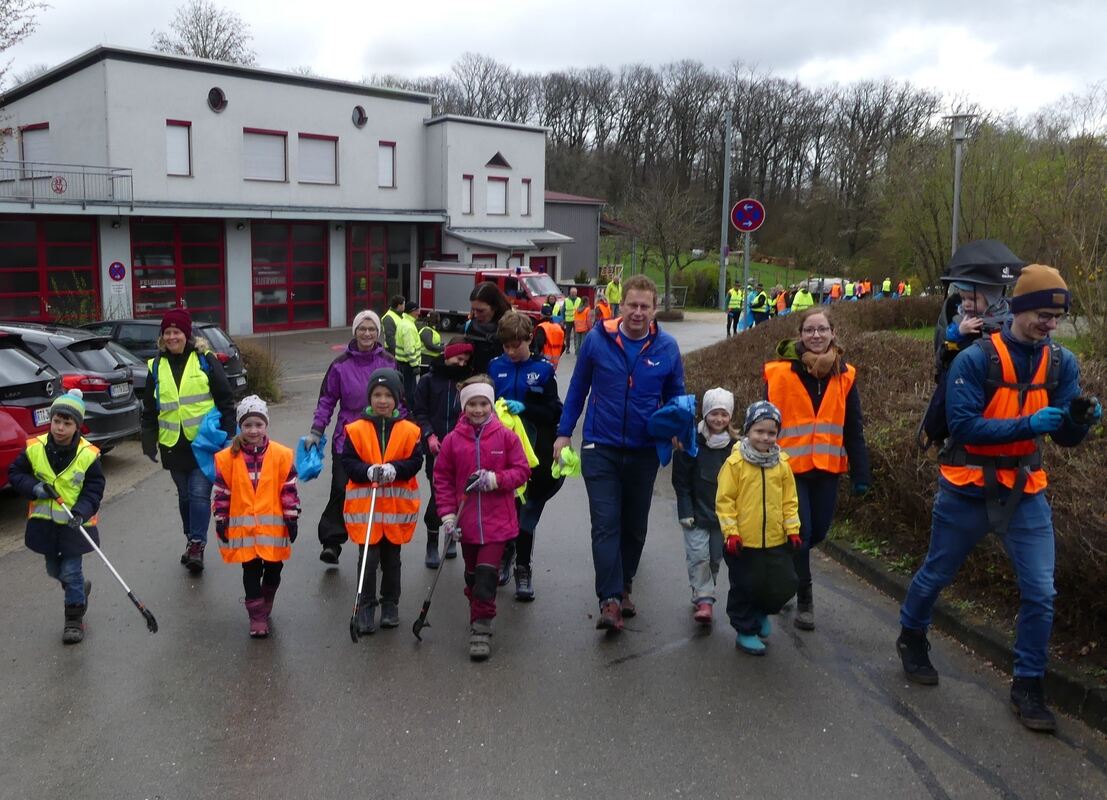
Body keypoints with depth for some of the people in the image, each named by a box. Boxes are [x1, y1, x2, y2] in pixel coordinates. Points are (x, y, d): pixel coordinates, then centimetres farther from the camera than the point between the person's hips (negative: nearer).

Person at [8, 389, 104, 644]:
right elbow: (15, 473, 1)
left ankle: (74, 618, 16)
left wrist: (81, 512, -26)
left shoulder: (88, 454, -16)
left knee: (71, 571, 0)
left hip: (74, 524, -4)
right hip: (44, 522, 4)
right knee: (54, 570, 19)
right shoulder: (34, 448, -10)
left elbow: (94, 489, -11)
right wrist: (34, 488, -17)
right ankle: (80, 588, 48)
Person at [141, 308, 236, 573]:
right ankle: (193, 542, 27)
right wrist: (149, 441, 7)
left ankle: (197, 544, -3)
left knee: (200, 493, -10)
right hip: (173, 445, 4)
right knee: (185, 496, 13)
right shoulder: (157, 366, 8)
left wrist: (228, 434, -6)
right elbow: (149, 409, 13)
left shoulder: (205, 360, -2)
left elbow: (225, 400, -2)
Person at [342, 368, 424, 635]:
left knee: (391, 559, 15)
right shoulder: (356, 430, -4)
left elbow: (416, 461, -6)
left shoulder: (410, 430, -2)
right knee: (368, 559, 1)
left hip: (397, 506, 1)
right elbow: (348, 462, -6)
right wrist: (368, 471, -24)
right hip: (364, 505, -1)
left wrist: (394, 469, -23)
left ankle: (390, 605, 29)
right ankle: (366, 606, 15)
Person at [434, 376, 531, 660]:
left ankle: (481, 627, 0)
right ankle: (479, 617, 36)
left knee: (486, 574, -10)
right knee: (473, 574, 15)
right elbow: (442, 477, 4)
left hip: (497, 522, -2)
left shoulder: (506, 437, -3)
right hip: (467, 521, 2)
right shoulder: (452, 440, 0)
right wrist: (448, 514, -3)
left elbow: (522, 471, -1)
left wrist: (494, 479, -18)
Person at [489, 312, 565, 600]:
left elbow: (553, 413, -6)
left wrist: (524, 408, -20)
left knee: (527, 511, 3)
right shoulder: (496, 366, 4)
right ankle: (505, 552, 36)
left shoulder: (543, 370, -4)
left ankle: (523, 569, 14)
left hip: (533, 453, -2)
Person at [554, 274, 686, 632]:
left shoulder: (667, 347, -2)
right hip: (601, 449, -2)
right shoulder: (598, 340, -6)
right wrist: (564, 433, 4)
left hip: (644, 452, 2)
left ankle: (623, 587, 32)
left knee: (635, 527, 14)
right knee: (606, 524, -9)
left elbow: (676, 396, 10)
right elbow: (577, 388, 5)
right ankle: (610, 601, -9)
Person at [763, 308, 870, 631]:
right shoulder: (780, 372, -10)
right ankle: (804, 601, 17)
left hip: (827, 468, 4)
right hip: (789, 467, -4)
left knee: (818, 531, 13)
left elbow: (854, 428, 6)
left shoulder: (845, 374, 3)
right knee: (800, 533, -2)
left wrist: (860, 473, 3)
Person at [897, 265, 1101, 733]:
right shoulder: (975, 359, -16)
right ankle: (911, 638, 40)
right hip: (968, 490, -3)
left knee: (1040, 592, 0)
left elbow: (1065, 438, -2)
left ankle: (1028, 686, 16)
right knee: (937, 574, 14)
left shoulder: (1061, 362, -1)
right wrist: (1027, 424, -31)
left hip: (1026, 492, 4)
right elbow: (963, 425, -22)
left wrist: (1079, 419, -25)